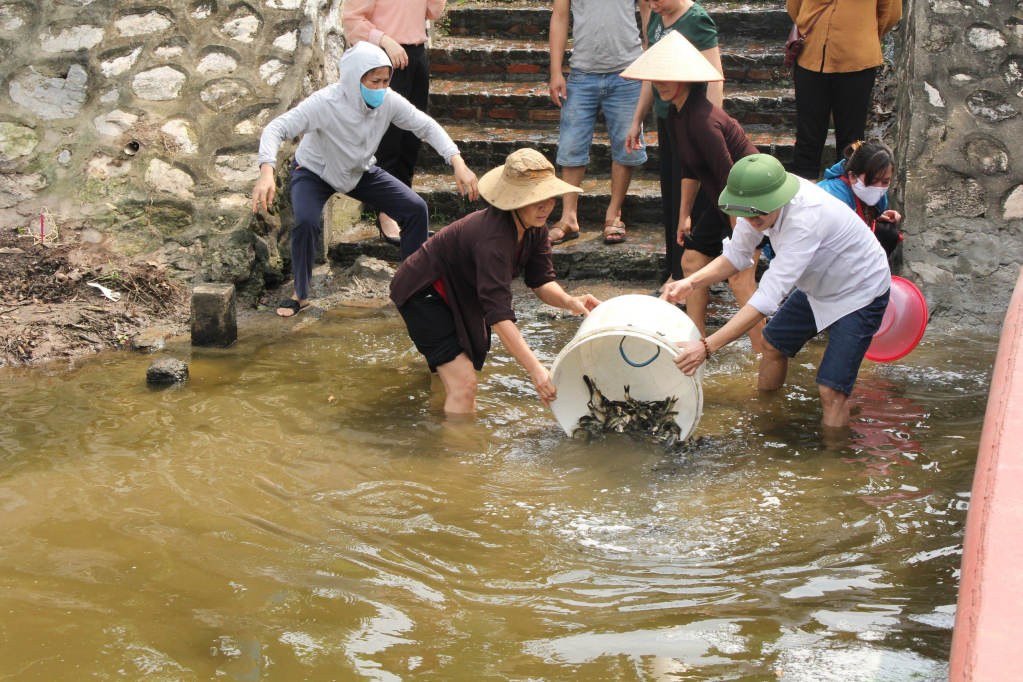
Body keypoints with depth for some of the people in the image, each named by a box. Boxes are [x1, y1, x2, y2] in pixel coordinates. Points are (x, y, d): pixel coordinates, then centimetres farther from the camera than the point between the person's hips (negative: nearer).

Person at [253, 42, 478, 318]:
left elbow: (426, 126, -15)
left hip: (361, 171, 4)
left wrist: (458, 163, -30)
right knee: (306, 222, -32)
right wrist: (266, 173, -59)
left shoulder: (388, 102, -24)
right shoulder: (325, 103, -36)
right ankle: (300, 296, -9)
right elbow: (277, 128, -41)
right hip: (314, 172, -4)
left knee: (416, 208, -11)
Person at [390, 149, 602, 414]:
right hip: (424, 293, -10)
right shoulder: (494, 238, -38)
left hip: (457, 293, 10)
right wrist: (535, 369, -50)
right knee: (463, 385, -19)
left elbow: (540, 281, -4)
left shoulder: (534, 227, -11)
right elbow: (498, 314, -43)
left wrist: (569, 301, -27)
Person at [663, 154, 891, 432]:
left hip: (861, 294, -8)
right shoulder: (763, 201, -18)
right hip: (818, 286, 8)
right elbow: (737, 254, -4)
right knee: (773, 343, 20)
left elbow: (768, 297, -44)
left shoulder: (806, 219, -41)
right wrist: (690, 283, -22)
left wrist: (706, 346, -48)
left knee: (832, 391, -17)